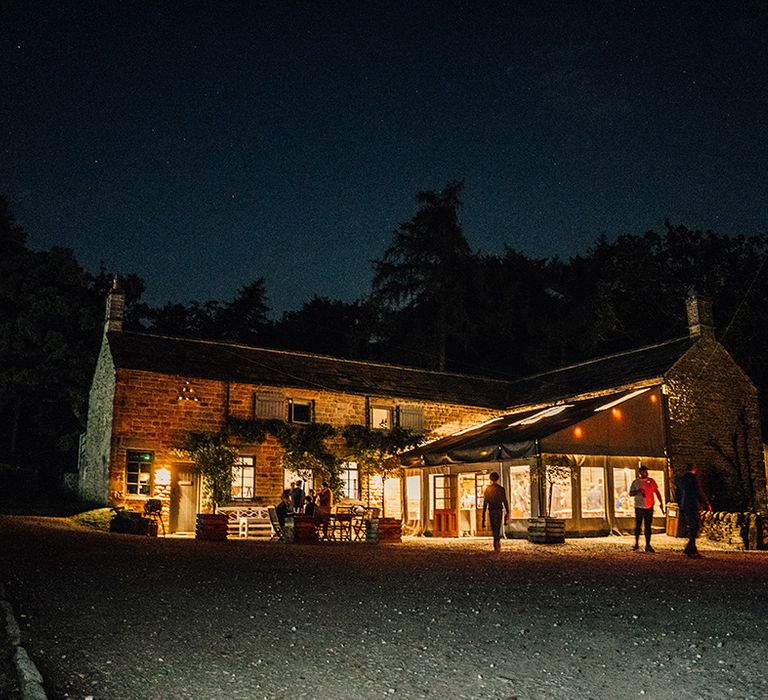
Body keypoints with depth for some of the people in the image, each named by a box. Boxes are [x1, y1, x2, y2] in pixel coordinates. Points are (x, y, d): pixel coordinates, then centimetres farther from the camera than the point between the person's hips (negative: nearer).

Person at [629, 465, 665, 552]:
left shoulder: (651, 481, 6)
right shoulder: (635, 482, 2)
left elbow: (657, 492, 8)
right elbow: (630, 493, 5)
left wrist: (661, 502, 0)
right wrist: (638, 491, -14)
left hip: (649, 507, 1)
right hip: (639, 507, -1)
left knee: (648, 526, 3)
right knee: (638, 526, 3)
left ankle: (648, 545, 7)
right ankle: (636, 544, 15)